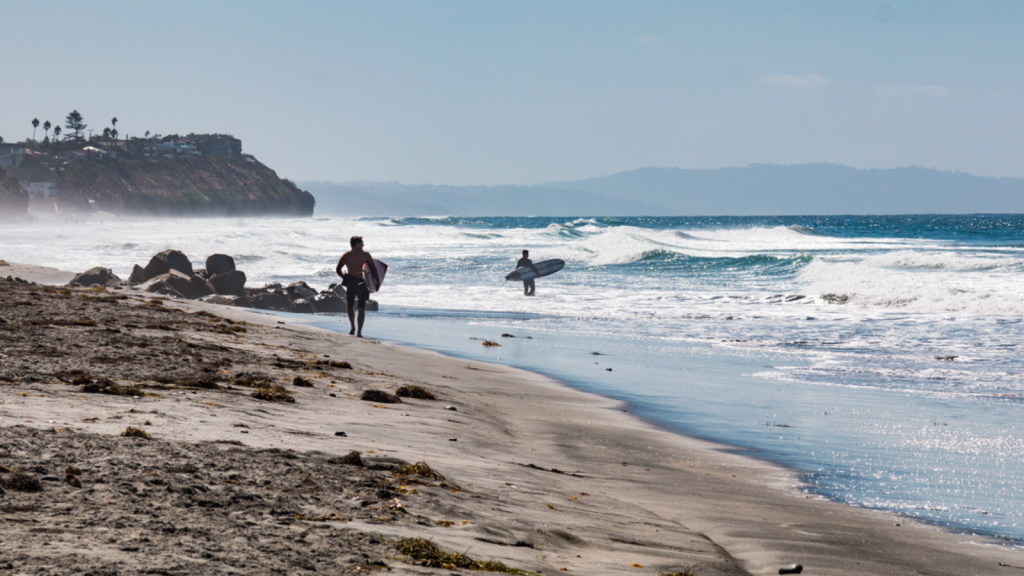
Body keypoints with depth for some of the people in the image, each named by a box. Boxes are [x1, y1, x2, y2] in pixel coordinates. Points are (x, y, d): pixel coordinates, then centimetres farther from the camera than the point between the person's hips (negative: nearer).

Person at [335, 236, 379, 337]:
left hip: (351, 283, 1)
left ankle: (353, 328, 25)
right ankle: (359, 332, -2)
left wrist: (344, 277, 13)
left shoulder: (346, 255, 1)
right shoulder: (365, 255, -4)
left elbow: (338, 269, -2)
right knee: (361, 309, 3)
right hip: (362, 283, -1)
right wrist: (378, 281, 1)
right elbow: (373, 268, -7)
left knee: (350, 306, 21)